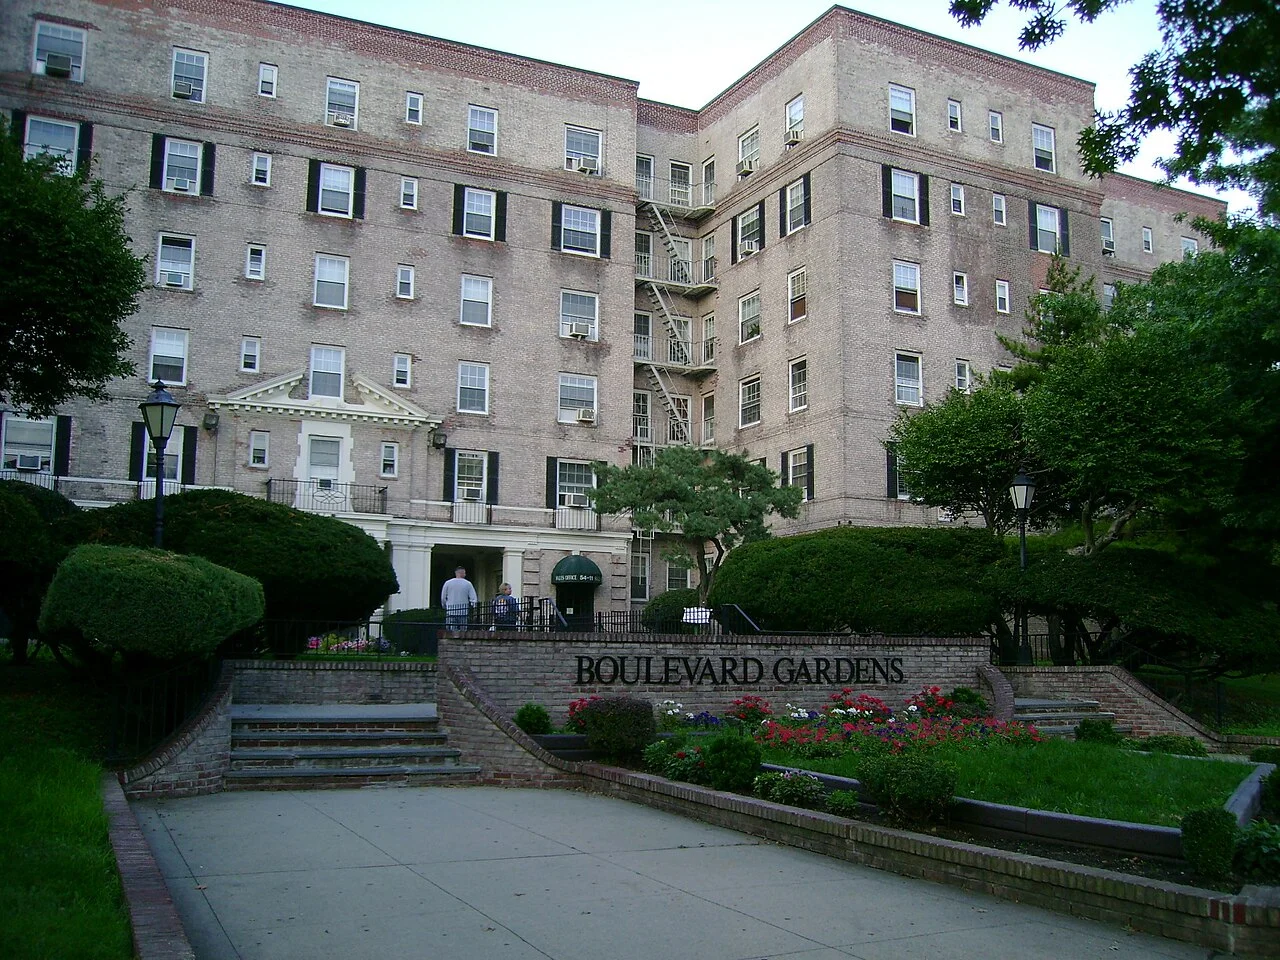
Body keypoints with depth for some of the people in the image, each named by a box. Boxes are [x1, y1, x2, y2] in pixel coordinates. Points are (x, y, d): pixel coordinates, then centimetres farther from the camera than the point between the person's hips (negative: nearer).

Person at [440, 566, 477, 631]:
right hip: (463, 611, 0)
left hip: (450, 610, 0)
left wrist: (445, 606, 19)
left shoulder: (448, 583, 3)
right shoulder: (468, 584, 1)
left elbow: (443, 598, 5)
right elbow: (474, 598, -4)